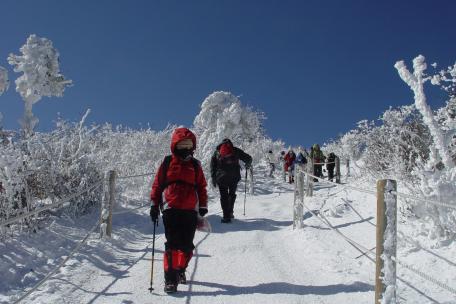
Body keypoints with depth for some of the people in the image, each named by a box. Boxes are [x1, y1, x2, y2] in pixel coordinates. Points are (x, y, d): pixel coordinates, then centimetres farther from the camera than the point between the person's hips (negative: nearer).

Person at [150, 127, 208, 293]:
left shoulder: (195, 165, 12)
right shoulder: (167, 162, 6)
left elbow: (202, 187, 15)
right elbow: (157, 184, 8)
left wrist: (203, 207, 9)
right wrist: (154, 205, 5)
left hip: (190, 211, 3)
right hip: (171, 209, -2)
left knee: (187, 246, 6)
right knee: (172, 244, -7)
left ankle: (180, 270, 27)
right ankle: (170, 278, -3)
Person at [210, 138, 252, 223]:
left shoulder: (217, 152, 12)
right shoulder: (235, 150, 9)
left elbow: (212, 166, 7)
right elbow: (248, 158, 5)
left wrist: (213, 178, 9)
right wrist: (247, 165, 26)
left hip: (221, 177, 0)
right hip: (234, 177, 0)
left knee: (224, 196, 5)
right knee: (232, 194, 19)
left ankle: (226, 216, -3)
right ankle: (230, 213, 13)